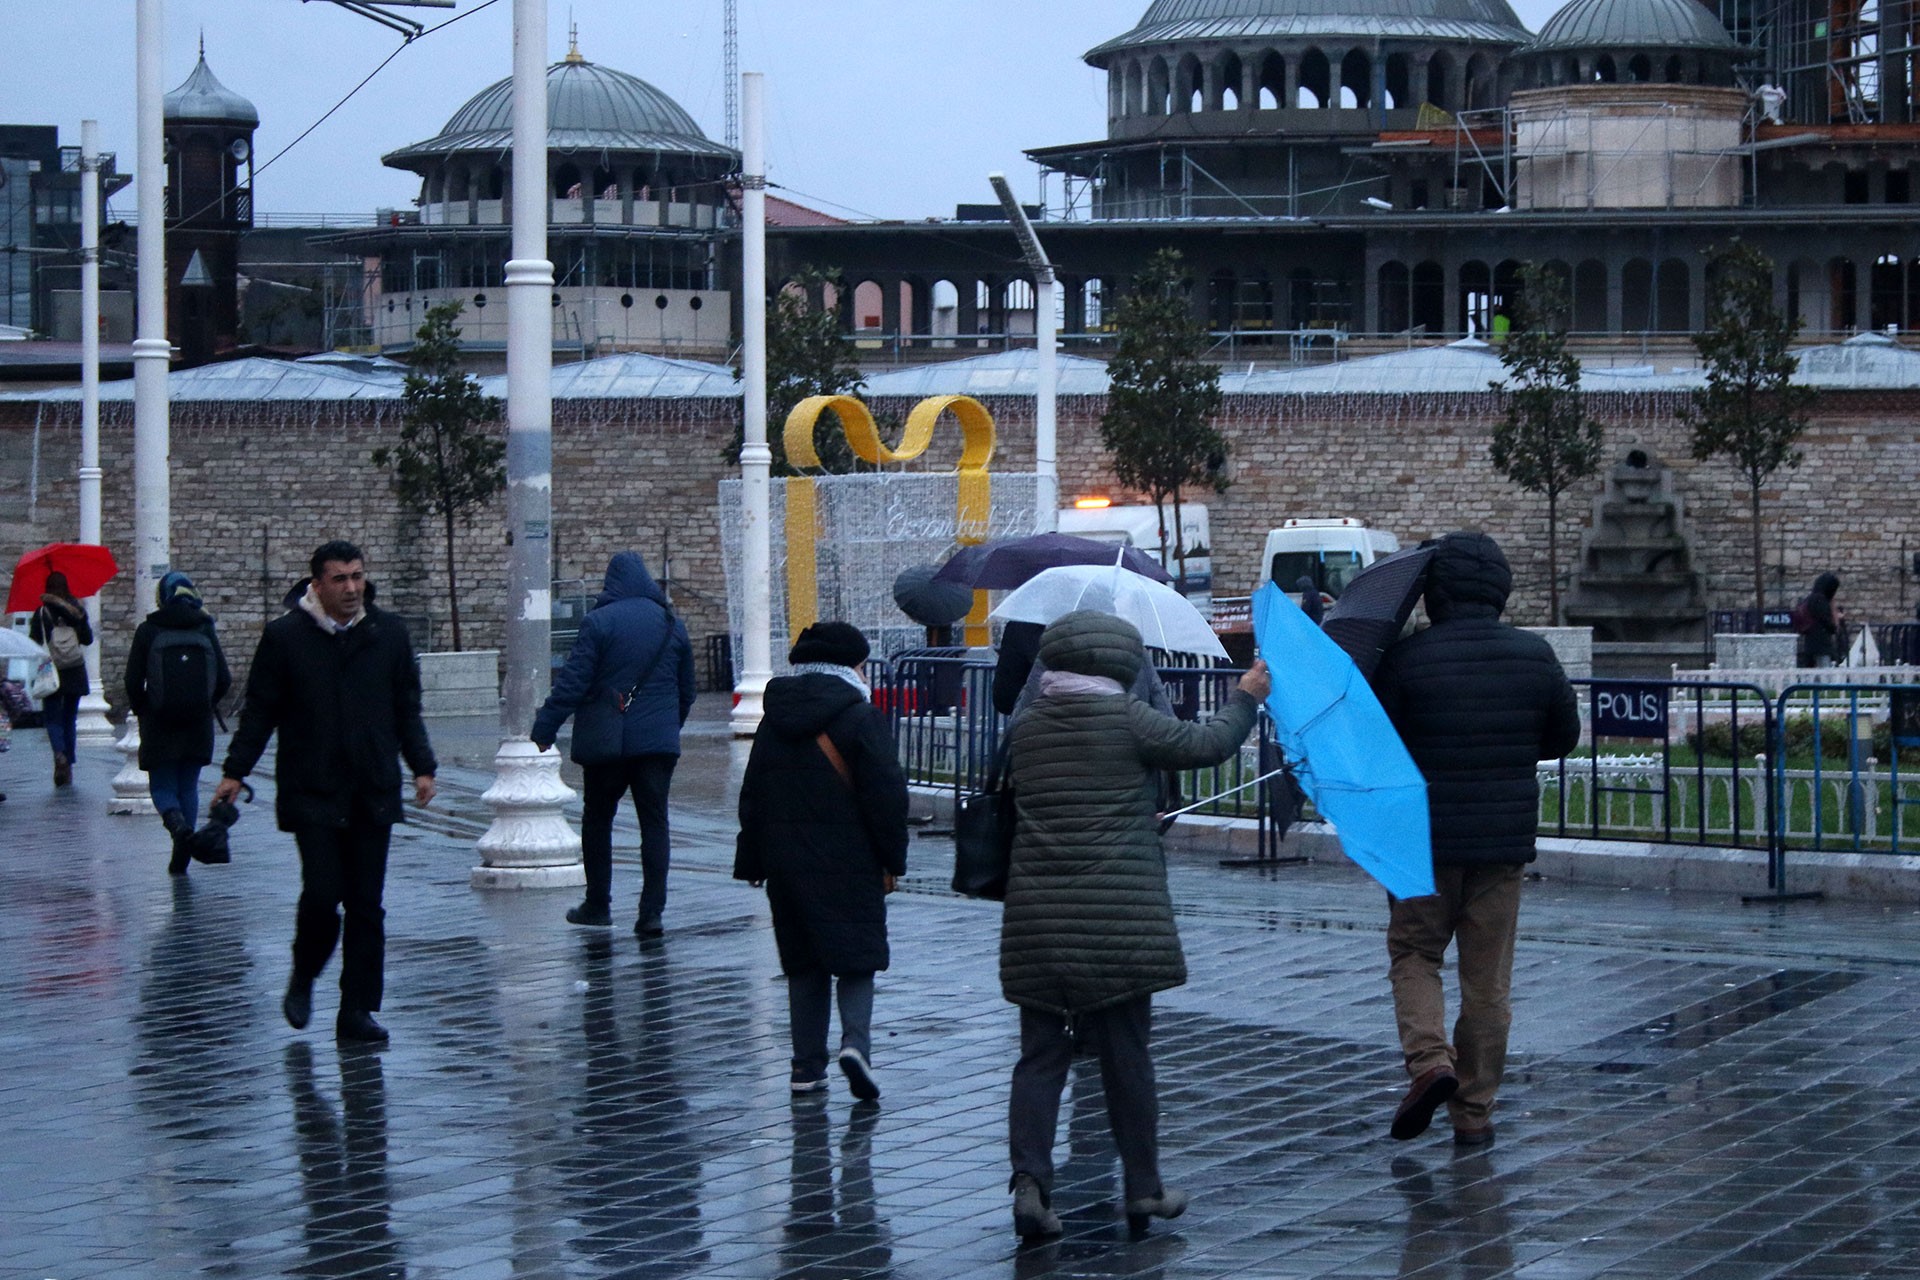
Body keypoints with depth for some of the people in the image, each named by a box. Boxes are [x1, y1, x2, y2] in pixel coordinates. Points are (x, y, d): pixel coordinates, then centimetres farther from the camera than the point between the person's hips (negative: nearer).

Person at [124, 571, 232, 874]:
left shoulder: (148, 632, -5)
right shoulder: (205, 631, 1)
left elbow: (133, 681, -8)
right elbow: (224, 680, -1)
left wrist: (140, 708, 10)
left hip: (159, 724, -2)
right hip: (198, 724, 2)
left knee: (162, 786, 8)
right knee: (189, 786, 14)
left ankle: (177, 823, -24)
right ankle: (180, 860, 10)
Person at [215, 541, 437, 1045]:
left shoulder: (389, 633, 8)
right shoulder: (284, 636, 0)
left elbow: (407, 709, 15)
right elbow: (259, 711, 5)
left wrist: (422, 766, 6)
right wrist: (235, 772, 1)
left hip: (373, 794, 3)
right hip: (312, 792, -3)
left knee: (366, 906, 2)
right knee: (322, 894, -11)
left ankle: (357, 1010, 9)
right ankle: (303, 978, 16)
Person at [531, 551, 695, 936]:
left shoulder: (598, 622, -7)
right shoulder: (673, 624, 8)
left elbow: (572, 682, -11)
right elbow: (686, 690, 16)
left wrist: (544, 728, -5)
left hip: (606, 741, -3)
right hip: (658, 742, 3)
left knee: (597, 819, 12)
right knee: (655, 822, 2)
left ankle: (597, 905, 16)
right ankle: (651, 911, -6)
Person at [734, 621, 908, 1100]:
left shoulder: (774, 720, 9)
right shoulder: (861, 718, -9)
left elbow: (752, 796, 12)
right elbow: (887, 795, -12)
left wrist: (753, 863, 18)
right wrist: (891, 860, -3)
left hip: (785, 862, 5)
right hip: (848, 863, -5)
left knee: (802, 963, 12)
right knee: (856, 957, 2)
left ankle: (807, 1066, 10)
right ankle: (856, 1040, -20)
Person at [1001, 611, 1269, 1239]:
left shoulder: (1025, 727, 8)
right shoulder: (1126, 718, -6)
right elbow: (1205, 744, 0)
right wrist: (1247, 696, 19)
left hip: (1037, 917, 3)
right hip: (1119, 918, -3)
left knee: (1040, 1053, 6)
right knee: (1126, 1054, 6)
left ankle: (1029, 1176, -11)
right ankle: (1143, 1188, 14)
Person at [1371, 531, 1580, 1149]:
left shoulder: (1406, 658, -12)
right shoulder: (1535, 656, -2)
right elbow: (1565, 736, 11)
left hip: (1426, 837, -2)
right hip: (1506, 840, 3)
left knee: (1413, 953, 14)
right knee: (1487, 979, 9)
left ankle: (1428, 1060, -10)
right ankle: (1474, 1111, 13)